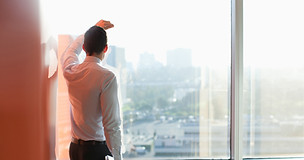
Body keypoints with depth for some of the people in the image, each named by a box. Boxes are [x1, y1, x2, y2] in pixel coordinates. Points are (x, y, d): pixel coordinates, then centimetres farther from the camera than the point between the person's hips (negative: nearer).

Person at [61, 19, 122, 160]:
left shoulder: (70, 70, 1)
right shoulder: (107, 77, -17)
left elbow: (72, 50, 28)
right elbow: (112, 124, -18)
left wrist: (95, 29, 38)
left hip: (75, 148, 7)